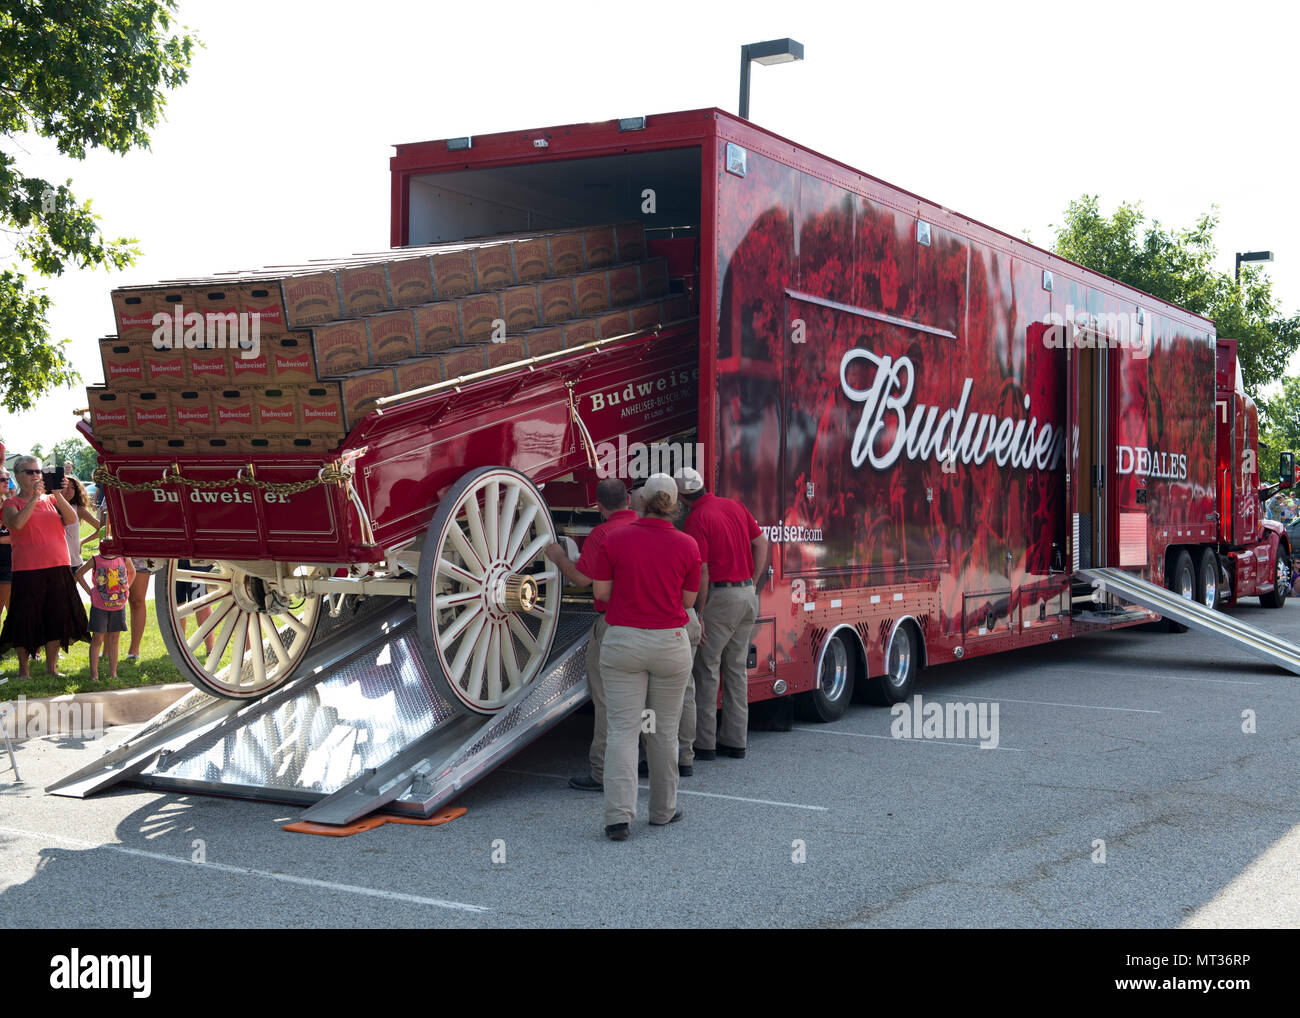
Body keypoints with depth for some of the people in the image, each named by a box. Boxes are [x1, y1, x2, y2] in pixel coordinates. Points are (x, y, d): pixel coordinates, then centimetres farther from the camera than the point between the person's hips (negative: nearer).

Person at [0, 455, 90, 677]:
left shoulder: (51, 500, 12)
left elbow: (71, 519, -3)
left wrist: (58, 495, -13)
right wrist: (34, 498, -18)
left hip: (58, 568, 4)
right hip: (27, 571, -4)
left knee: (57, 618, 7)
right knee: (26, 619, 1)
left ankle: (51, 667, 20)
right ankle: (23, 669, 13)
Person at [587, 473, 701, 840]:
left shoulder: (615, 539, -5)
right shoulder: (687, 546, -4)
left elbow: (601, 591, -1)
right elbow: (688, 600, 3)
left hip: (622, 641, -1)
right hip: (670, 644, 1)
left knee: (622, 730, -1)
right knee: (664, 730, 14)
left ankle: (619, 816, -10)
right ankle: (663, 810, 25)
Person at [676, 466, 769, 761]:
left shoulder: (697, 519, -13)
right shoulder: (733, 505, 9)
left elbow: (702, 572, -16)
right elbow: (761, 544, 12)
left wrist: (699, 614, -11)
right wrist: (753, 584, 15)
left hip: (721, 596, -7)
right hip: (748, 595, 7)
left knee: (706, 669, 1)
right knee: (736, 668, 13)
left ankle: (704, 743, 3)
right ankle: (735, 741, 16)